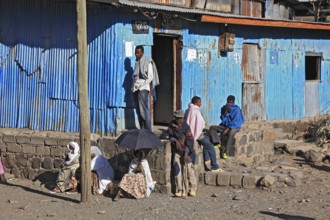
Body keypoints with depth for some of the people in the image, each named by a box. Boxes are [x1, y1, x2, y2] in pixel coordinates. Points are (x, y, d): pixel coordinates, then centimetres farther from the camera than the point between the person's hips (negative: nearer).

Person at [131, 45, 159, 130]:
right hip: (136, 89, 7)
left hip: (143, 89, -7)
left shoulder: (147, 62, -4)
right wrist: (134, 86, 8)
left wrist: (141, 86, -11)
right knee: (139, 111, 6)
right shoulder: (137, 63, 17)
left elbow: (150, 77, -8)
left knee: (145, 110, -11)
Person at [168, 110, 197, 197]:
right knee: (177, 167, -8)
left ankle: (192, 189, -4)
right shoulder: (171, 125, 3)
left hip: (186, 150, -3)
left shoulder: (186, 127, -11)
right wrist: (175, 141, -12)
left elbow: (190, 140, -14)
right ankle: (180, 190, -7)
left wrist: (186, 153, -21)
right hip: (176, 149, 3)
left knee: (188, 167, -12)